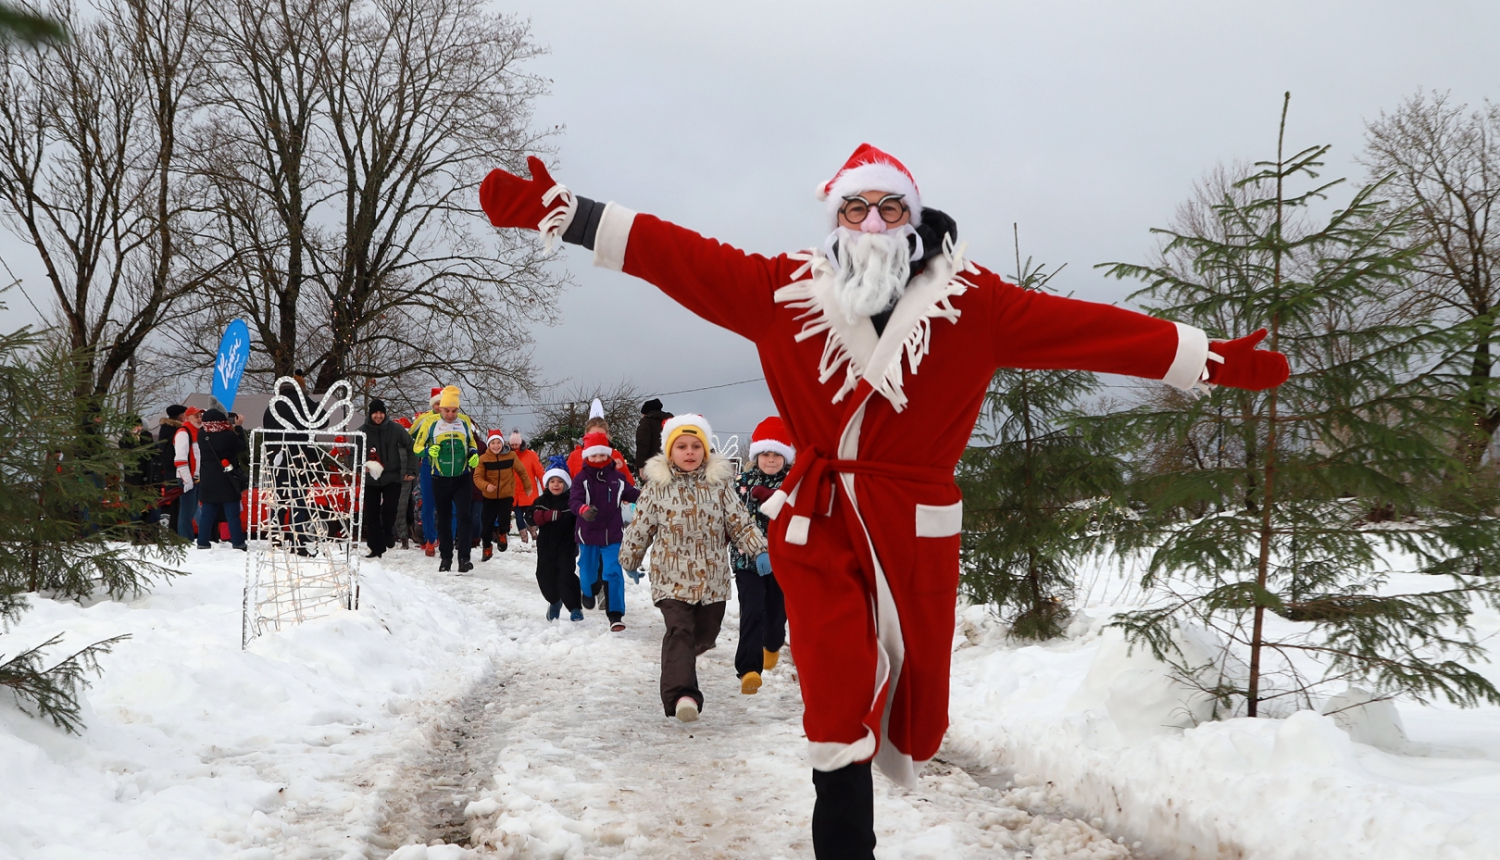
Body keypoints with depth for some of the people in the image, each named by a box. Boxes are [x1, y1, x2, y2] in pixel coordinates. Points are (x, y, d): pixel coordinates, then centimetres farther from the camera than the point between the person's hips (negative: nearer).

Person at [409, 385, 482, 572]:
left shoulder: (465, 422, 0)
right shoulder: (430, 423, -4)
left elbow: (473, 443, 15)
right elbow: (417, 446, 3)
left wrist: (474, 454, -5)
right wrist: (429, 450, -18)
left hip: (463, 479, 0)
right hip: (440, 480, 0)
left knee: (463, 517, -9)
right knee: (443, 520, 10)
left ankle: (464, 558, -10)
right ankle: (445, 557, 21)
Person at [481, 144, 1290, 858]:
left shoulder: (972, 303, -2)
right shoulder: (783, 290, -2)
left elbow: (1079, 323, -4)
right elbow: (676, 255, -5)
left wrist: (1211, 360, -5)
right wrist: (557, 211, -11)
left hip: (915, 529, 1)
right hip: (819, 527, -1)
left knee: (913, 701, 12)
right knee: (836, 711, -5)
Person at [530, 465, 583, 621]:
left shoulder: (570, 502, 0)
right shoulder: (541, 501, 4)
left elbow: (578, 522, 1)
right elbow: (535, 517, -14)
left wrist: (578, 540, -9)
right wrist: (550, 515, -32)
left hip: (566, 545, -3)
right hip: (546, 545, 3)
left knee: (567, 575, -14)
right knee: (545, 575, 9)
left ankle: (575, 607, -10)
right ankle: (554, 601, 35)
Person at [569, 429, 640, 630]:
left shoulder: (617, 477, 1)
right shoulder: (581, 478, -8)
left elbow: (631, 493, 3)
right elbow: (574, 500, -21)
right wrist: (583, 510, -44)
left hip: (613, 534, 0)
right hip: (588, 535, 0)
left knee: (614, 573, -8)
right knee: (589, 571, 16)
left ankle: (615, 614, -7)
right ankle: (588, 594, 50)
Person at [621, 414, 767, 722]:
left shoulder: (718, 485, 2)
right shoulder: (657, 487, -3)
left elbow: (740, 522, 3)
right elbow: (640, 528, 7)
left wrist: (760, 551, -9)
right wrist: (630, 561, 16)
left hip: (713, 578, 3)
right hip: (671, 578, -3)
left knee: (705, 634, 15)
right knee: (679, 632, -19)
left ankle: (682, 660, 48)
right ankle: (681, 694, -31)